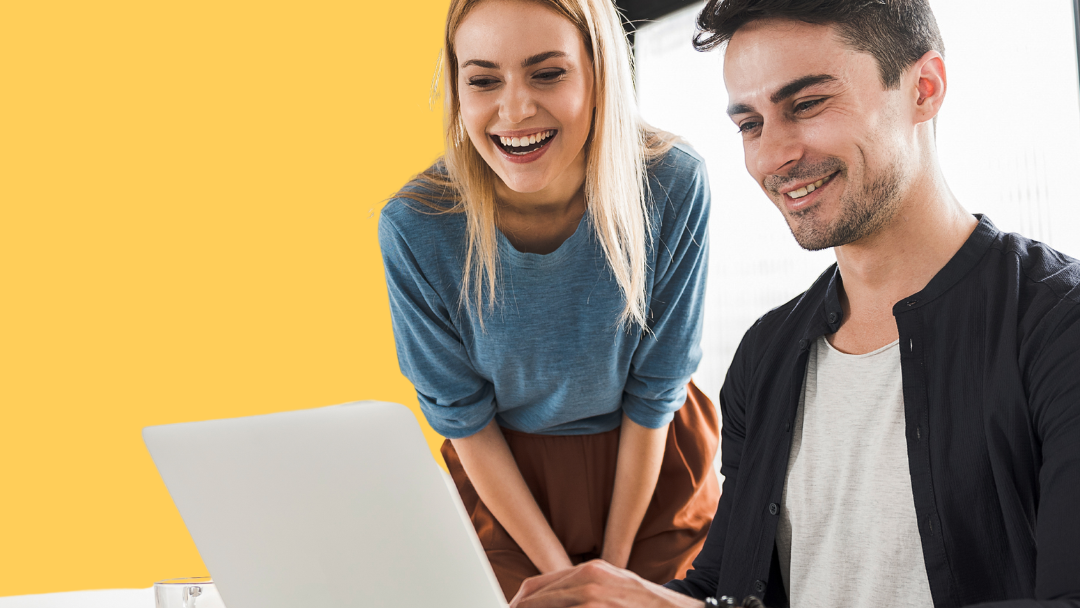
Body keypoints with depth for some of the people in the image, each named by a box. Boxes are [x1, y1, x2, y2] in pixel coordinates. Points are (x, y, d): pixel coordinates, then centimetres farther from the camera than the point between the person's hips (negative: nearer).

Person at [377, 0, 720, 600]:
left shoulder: (674, 187, -24)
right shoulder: (414, 229, -24)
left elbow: (652, 396, -12)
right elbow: (463, 418, -11)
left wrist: (614, 561, -6)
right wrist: (558, 572, -8)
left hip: (655, 469, 1)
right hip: (503, 482, 0)